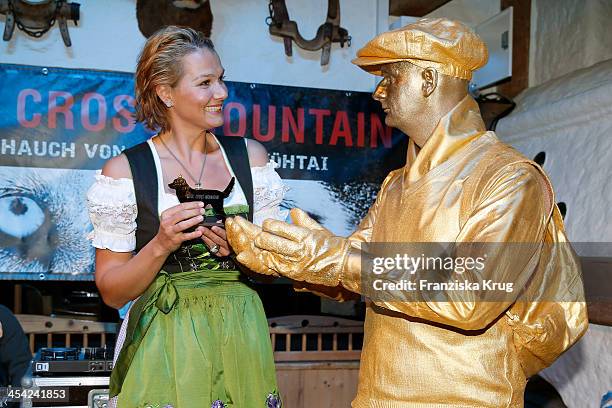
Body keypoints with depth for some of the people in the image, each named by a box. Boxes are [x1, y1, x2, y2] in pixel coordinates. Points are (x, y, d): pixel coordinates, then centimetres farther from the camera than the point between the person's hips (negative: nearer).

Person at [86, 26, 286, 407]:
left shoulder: (250, 155, 2)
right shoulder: (124, 170, -7)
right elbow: (112, 292, -5)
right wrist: (161, 245, -20)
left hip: (240, 339, 3)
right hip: (162, 344, -3)